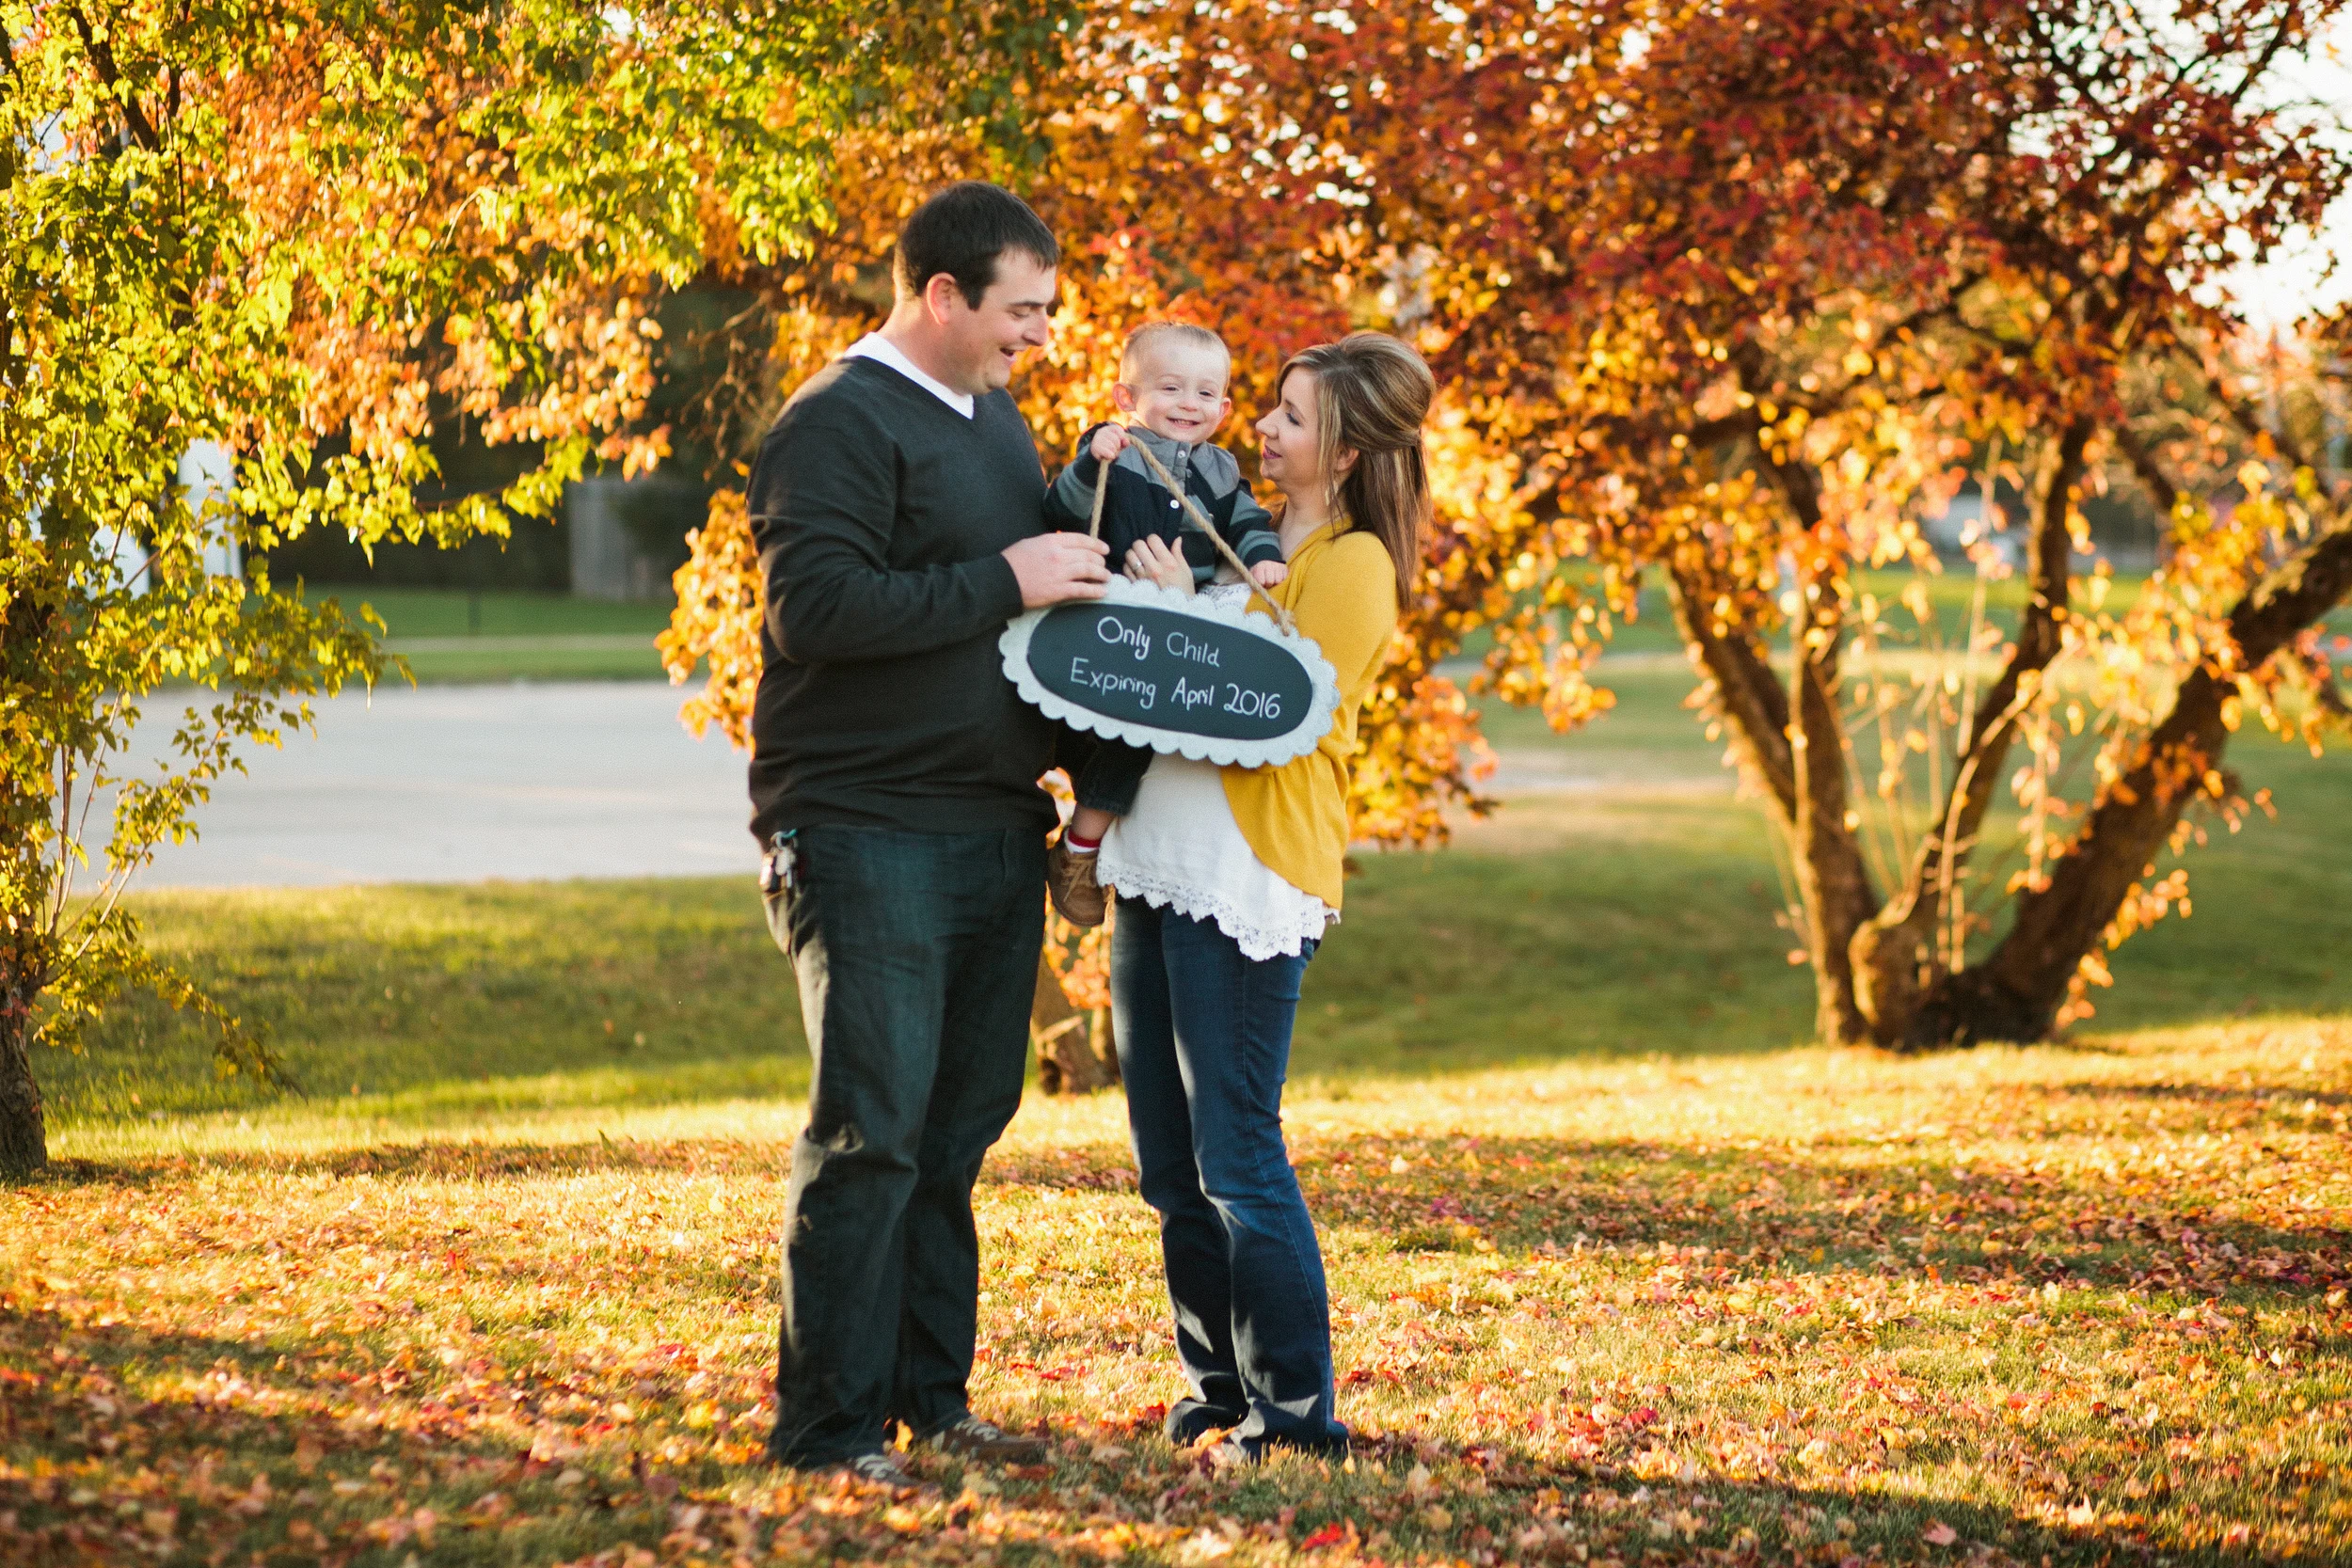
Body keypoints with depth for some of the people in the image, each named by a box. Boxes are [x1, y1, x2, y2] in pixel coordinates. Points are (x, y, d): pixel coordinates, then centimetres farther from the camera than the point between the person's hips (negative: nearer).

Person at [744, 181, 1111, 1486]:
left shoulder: (995, 416, 19)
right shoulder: (837, 423, -10)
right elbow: (815, 605, -23)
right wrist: (1002, 582, -20)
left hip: (994, 827, 9)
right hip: (868, 831, -9)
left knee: (960, 1122, 12)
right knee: (871, 1133, -9)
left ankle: (929, 1394, 21)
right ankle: (828, 1426, -3)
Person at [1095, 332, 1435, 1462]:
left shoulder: (1351, 564, -7)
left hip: (1247, 877, -8)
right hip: (1158, 862, 8)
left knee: (1236, 1159, -7)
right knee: (1170, 1163, 11)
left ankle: (1294, 1411, 1)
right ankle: (1217, 1389, 22)